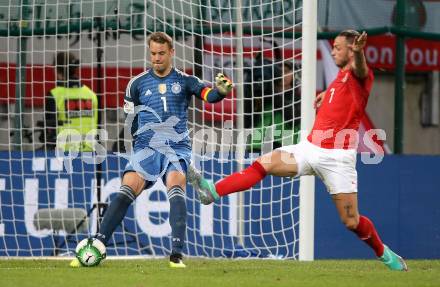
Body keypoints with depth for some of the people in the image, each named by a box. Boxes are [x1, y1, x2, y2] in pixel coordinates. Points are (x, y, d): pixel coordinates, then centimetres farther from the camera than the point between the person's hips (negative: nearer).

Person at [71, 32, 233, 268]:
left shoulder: (184, 81, 7)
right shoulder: (138, 84, 12)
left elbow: (207, 94, -12)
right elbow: (131, 122, 20)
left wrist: (221, 91, -34)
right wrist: (140, 148, 11)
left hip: (177, 147, -1)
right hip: (146, 146, 1)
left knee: (176, 187, -26)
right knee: (127, 190, -19)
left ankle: (177, 254, -33)